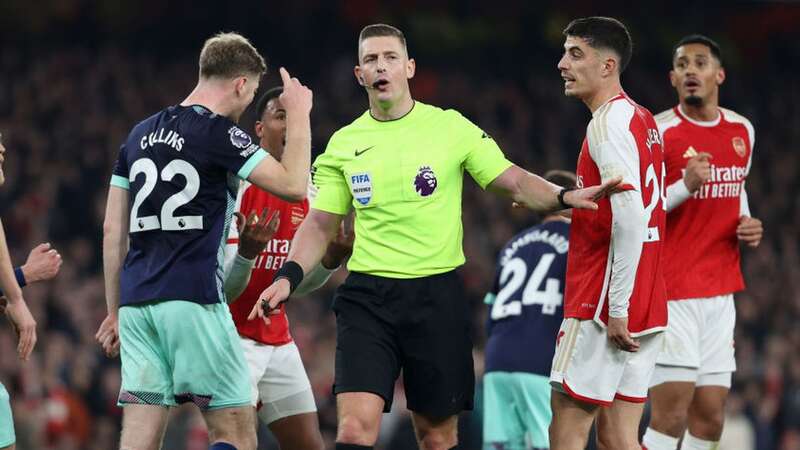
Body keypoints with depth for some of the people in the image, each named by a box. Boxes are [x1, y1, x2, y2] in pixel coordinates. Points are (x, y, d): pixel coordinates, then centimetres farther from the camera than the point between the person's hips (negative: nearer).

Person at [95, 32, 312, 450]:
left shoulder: (139, 134, 16)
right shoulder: (217, 131, -6)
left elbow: (113, 231, 17)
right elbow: (293, 184, -9)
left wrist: (115, 310, 22)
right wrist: (298, 114, 4)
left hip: (136, 303, 7)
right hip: (193, 301, -7)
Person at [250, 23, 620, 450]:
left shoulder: (450, 127, 2)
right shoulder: (343, 144, 8)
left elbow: (514, 183, 2)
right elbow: (320, 224, 12)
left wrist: (564, 196, -16)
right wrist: (289, 276, -3)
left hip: (436, 296, -1)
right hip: (367, 298, 1)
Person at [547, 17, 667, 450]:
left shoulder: (609, 122, -13)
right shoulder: (642, 120, 16)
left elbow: (630, 217, -22)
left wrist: (617, 307, -21)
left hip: (604, 305, -9)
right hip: (647, 308, 9)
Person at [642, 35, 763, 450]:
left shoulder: (742, 131, 10)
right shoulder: (658, 133, -10)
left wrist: (748, 225, 7)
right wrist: (685, 186, -25)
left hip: (720, 291, 7)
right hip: (672, 292, -7)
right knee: (671, 415, -11)